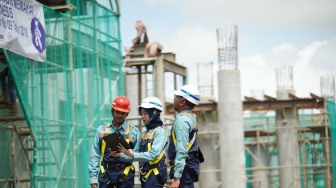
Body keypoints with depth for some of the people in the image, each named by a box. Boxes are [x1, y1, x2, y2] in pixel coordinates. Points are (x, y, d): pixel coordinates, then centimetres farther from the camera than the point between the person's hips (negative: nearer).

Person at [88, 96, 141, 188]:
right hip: (106, 174, 1)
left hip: (125, 177, -1)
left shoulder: (133, 132, 5)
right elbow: (94, 156, 7)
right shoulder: (101, 130, 10)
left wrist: (121, 155, -17)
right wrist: (93, 178, -1)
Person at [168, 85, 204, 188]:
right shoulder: (190, 118, 16)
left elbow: (182, 151, -21)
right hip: (191, 165, 10)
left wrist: (177, 177, -25)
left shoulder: (182, 120, -14)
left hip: (184, 167, -10)